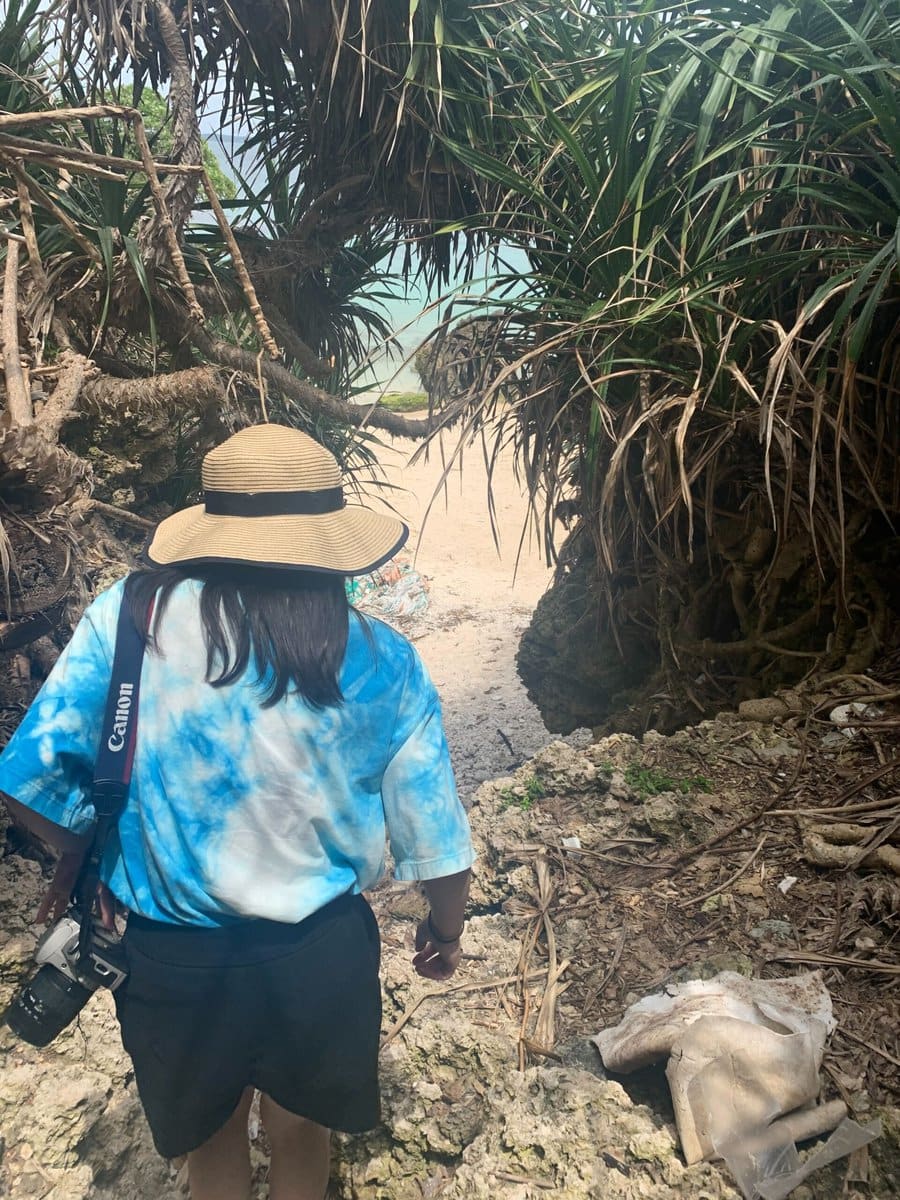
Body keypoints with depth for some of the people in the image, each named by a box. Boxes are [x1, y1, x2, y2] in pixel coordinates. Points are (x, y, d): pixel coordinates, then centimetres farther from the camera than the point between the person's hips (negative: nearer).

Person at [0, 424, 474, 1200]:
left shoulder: (129, 616, -16)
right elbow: (435, 834, -7)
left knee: (211, 1135, 31)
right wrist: (445, 933, 13)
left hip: (171, 954, 0)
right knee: (300, 1132, 31)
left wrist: (81, 857, 8)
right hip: (319, 954, 0)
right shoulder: (379, 663, -13)